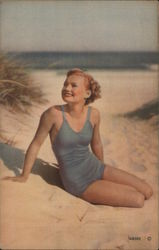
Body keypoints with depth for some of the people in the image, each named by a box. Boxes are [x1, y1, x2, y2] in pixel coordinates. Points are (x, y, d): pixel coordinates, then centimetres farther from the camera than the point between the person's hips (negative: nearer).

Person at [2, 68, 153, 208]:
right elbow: (36, 144, -9)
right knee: (137, 200, -8)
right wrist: (24, 176, 1)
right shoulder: (54, 113, -21)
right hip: (78, 182, -5)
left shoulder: (94, 114, -7)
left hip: (96, 168, 5)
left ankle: (106, 196, 21)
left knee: (147, 192, 4)